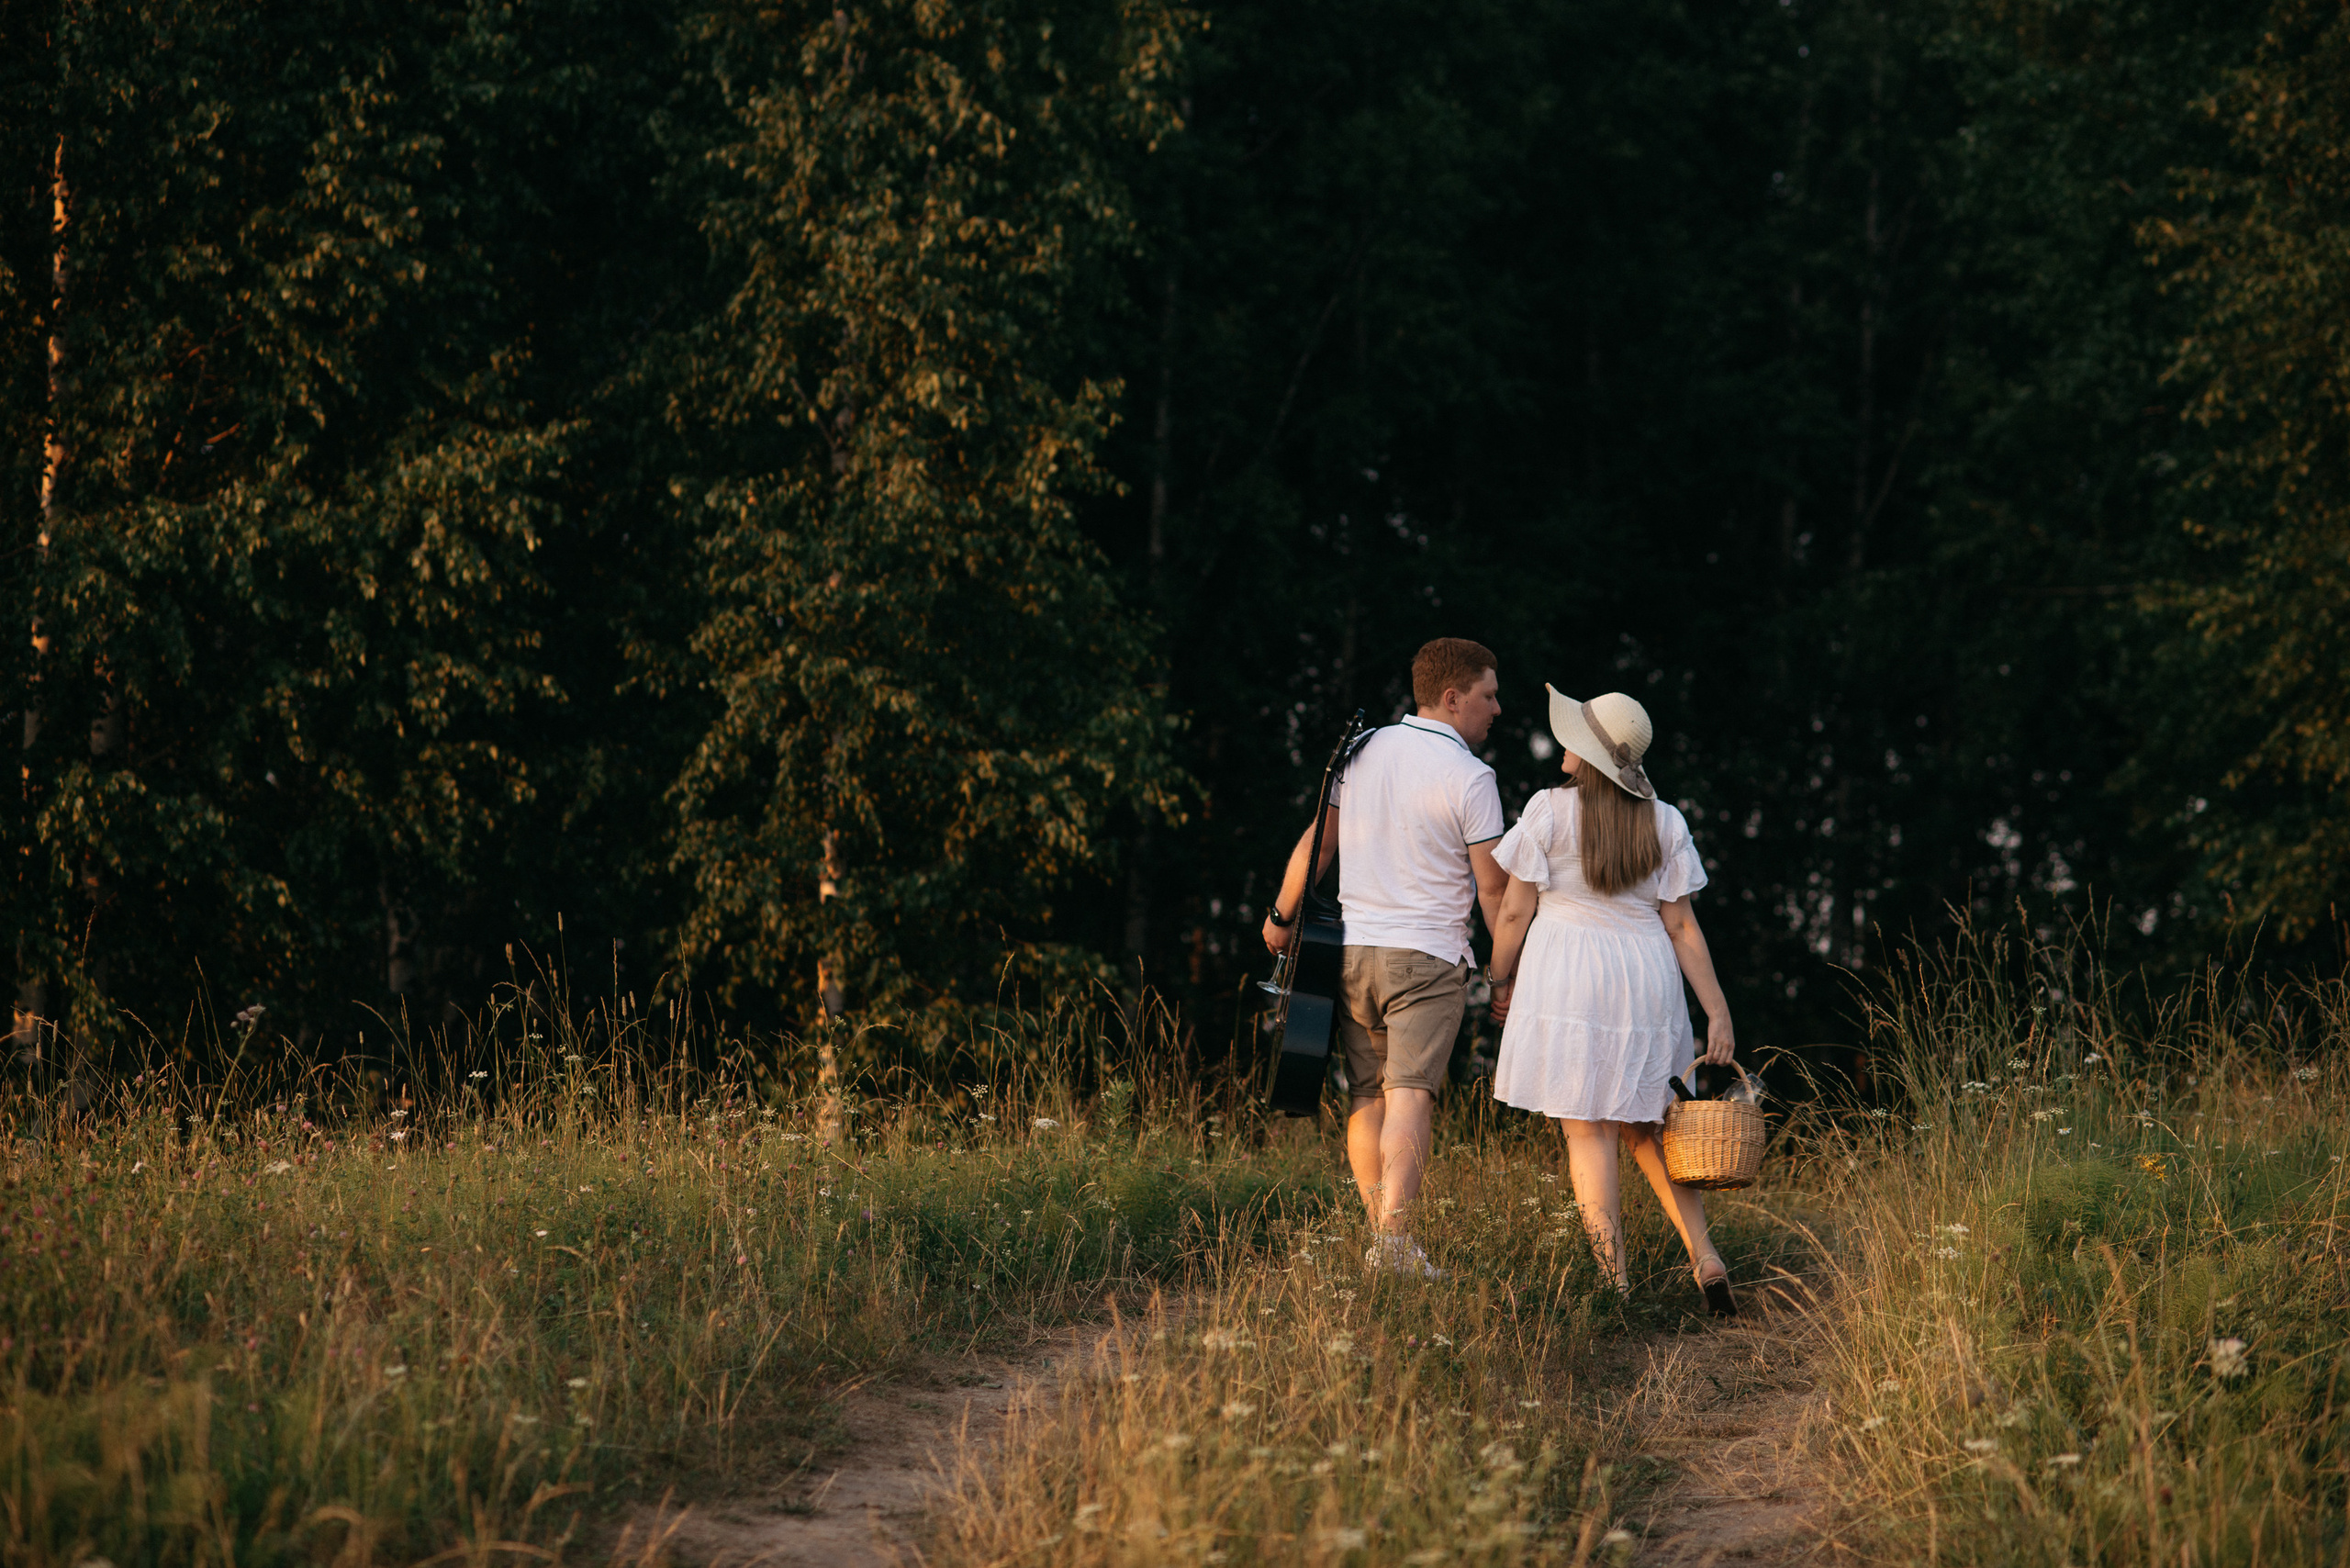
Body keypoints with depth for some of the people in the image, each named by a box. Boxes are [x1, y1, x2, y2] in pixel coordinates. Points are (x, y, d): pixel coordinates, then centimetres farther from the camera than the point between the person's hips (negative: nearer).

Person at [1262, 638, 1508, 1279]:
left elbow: (1316, 843, 13)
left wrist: (1283, 916, 27)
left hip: (1353, 951, 5)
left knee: (1365, 1096, 11)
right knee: (1410, 1094, -12)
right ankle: (1394, 1238, -24)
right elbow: (1493, 887, -7)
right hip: (1426, 957, -5)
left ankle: (1379, 1232, 13)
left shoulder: (1363, 750, 7)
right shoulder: (1468, 776, -9)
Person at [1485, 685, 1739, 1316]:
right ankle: (1706, 1259, 8)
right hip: (1648, 980, 4)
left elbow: (1515, 913, -5)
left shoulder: (1550, 810, -7)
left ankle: (1617, 1284, -5)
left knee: (1588, 1133, -1)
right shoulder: (1665, 823, 4)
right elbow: (1681, 927, 2)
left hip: (1567, 975, -4)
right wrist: (1717, 1012, 4)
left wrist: (1501, 981, 10)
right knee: (1644, 1128, 18)